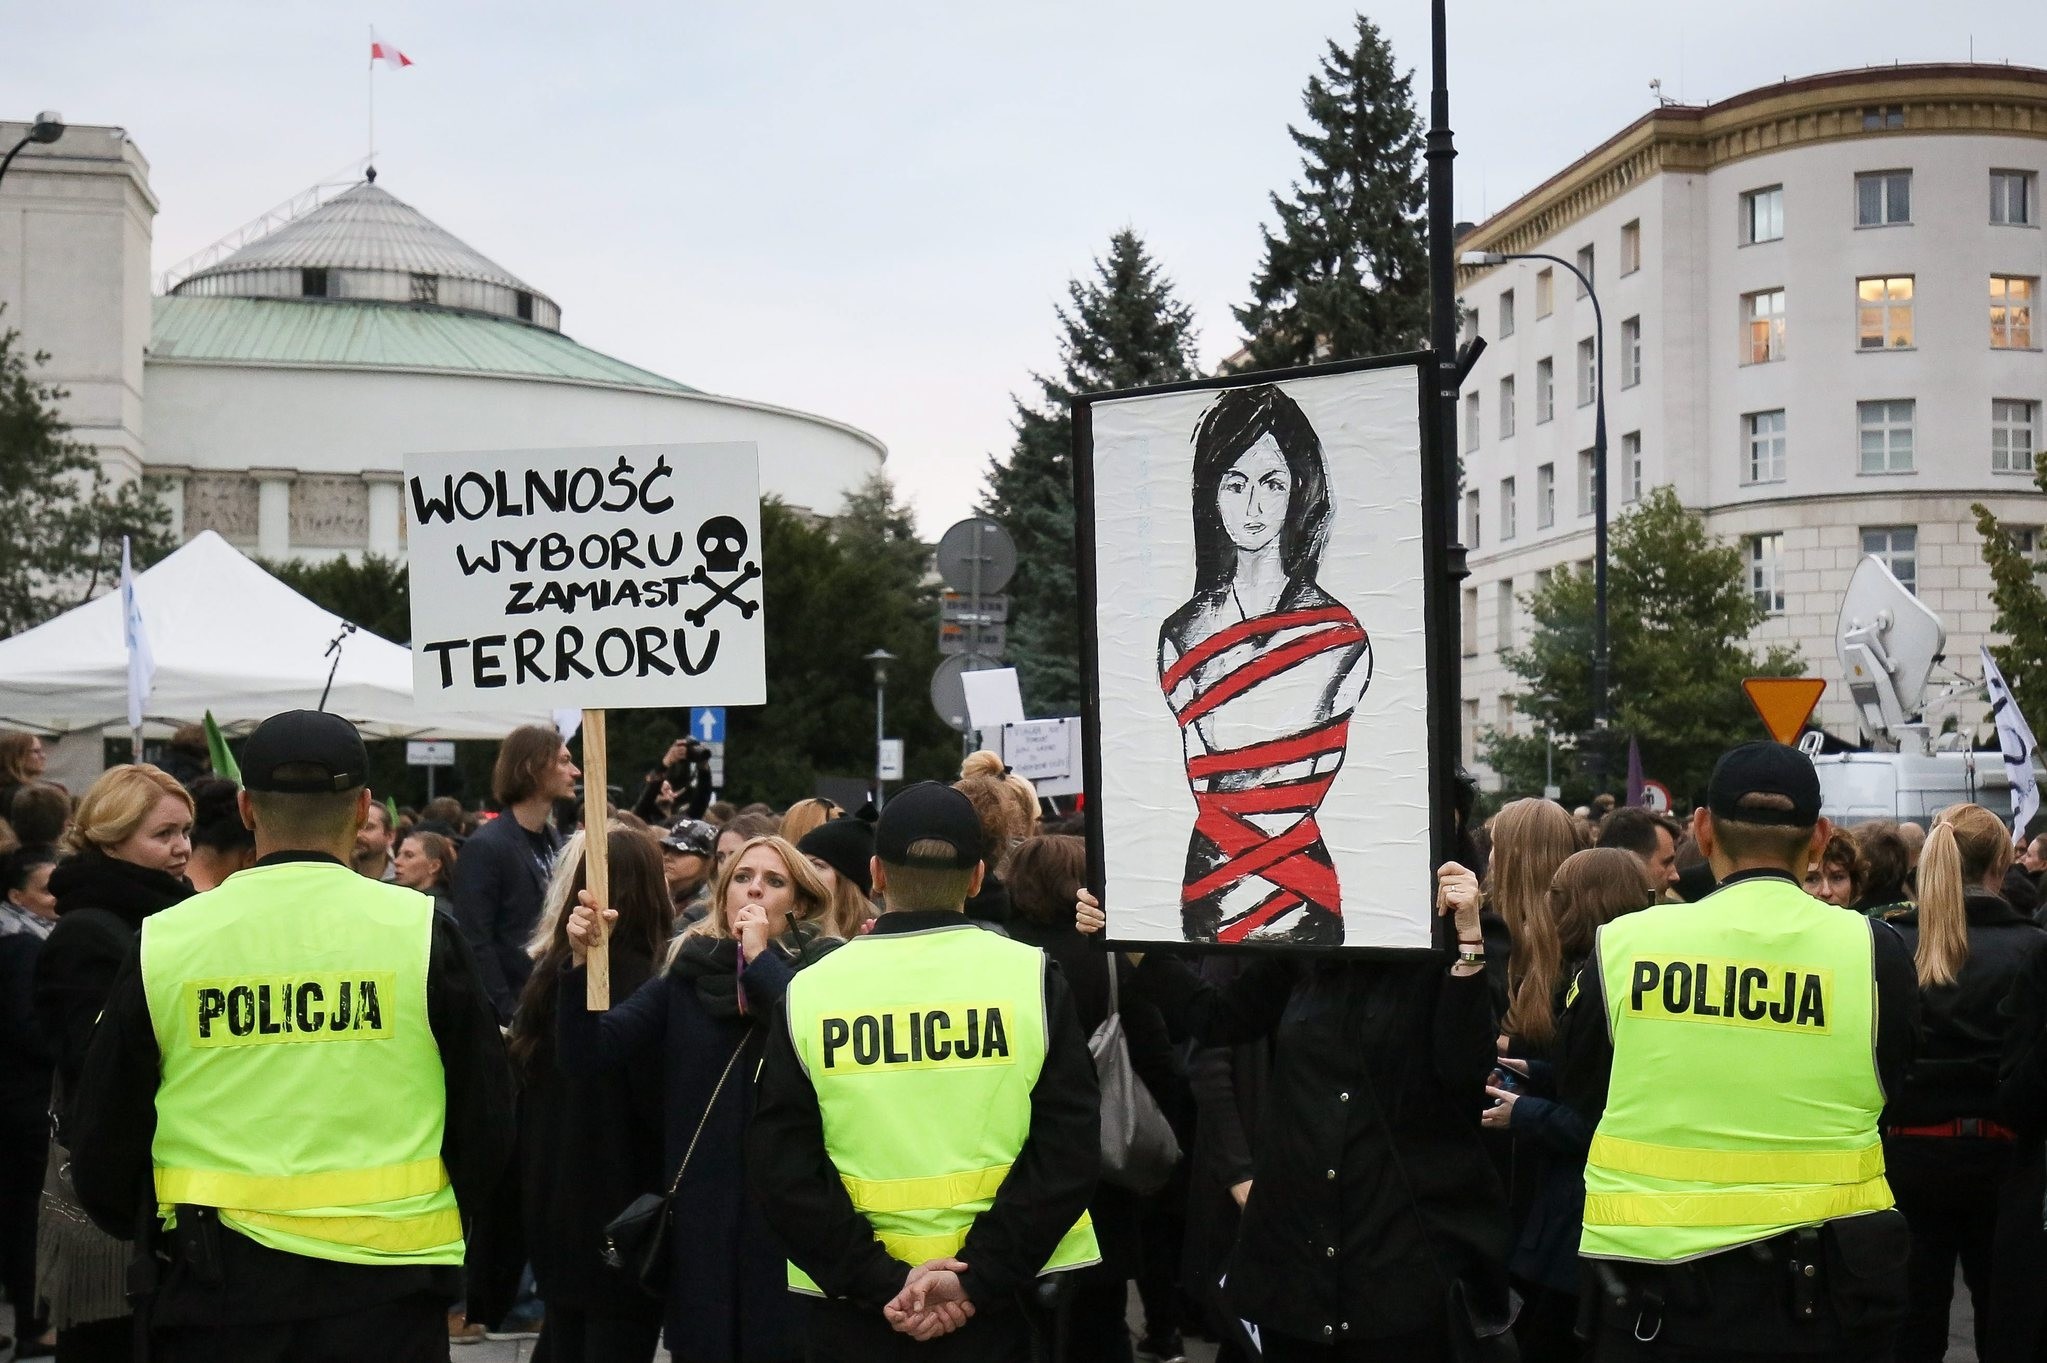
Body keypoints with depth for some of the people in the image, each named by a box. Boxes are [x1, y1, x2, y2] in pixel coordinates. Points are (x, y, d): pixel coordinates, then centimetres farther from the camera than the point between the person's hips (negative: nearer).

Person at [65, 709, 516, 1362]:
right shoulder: (421, 931, -6)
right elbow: (487, 1131, 0)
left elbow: (101, 1145, 5)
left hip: (216, 1289, 1)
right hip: (384, 1287, -1)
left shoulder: (162, 944, -3)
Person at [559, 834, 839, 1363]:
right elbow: (588, 1051, 1)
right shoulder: (687, 973, 8)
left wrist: (760, 957, -15)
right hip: (701, 1207, 3)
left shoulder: (822, 969, -2)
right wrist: (581, 960, -15)